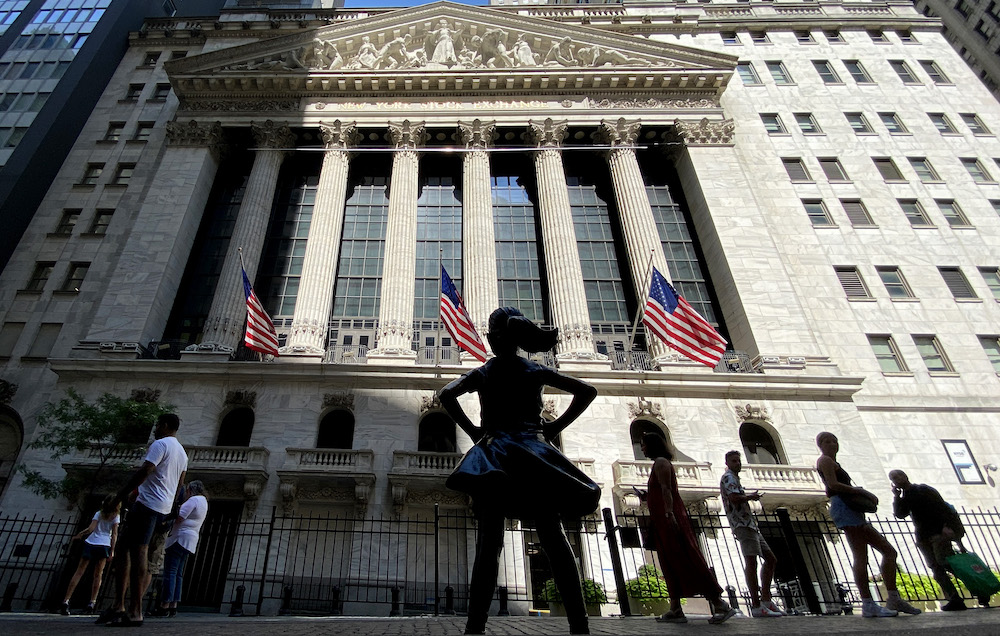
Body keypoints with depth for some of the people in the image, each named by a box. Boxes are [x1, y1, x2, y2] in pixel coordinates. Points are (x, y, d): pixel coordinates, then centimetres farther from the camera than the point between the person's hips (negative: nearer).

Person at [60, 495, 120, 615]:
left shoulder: (99, 514, 7)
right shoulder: (116, 517, 3)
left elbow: (90, 529, -5)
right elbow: (114, 535, -3)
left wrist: (78, 535, 11)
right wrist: (112, 551, -1)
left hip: (90, 543, 1)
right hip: (104, 546, -1)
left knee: (79, 572, 6)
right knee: (98, 575, 8)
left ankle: (66, 601, 0)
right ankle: (92, 602, 4)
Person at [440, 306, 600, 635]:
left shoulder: (481, 373, 7)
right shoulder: (537, 371, 11)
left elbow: (446, 394, -7)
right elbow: (587, 391, 7)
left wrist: (471, 429, -2)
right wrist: (556, 426, 6)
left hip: (495, 453, -1)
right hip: (535, 453, 1)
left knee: (489, 543, -3)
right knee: (554, 538, 0)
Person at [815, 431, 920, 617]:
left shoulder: (833, 463, 29)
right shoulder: (824, 460, 0)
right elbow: (833, 485, -13)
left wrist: (862, 493, 10)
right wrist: (862, 492, -10)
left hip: (854, 513, 10)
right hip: (843, 507, -10)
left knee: (889, 551, 10)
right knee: (861, 557, -16)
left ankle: (894, 600, 8)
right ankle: (868, 605, -18)